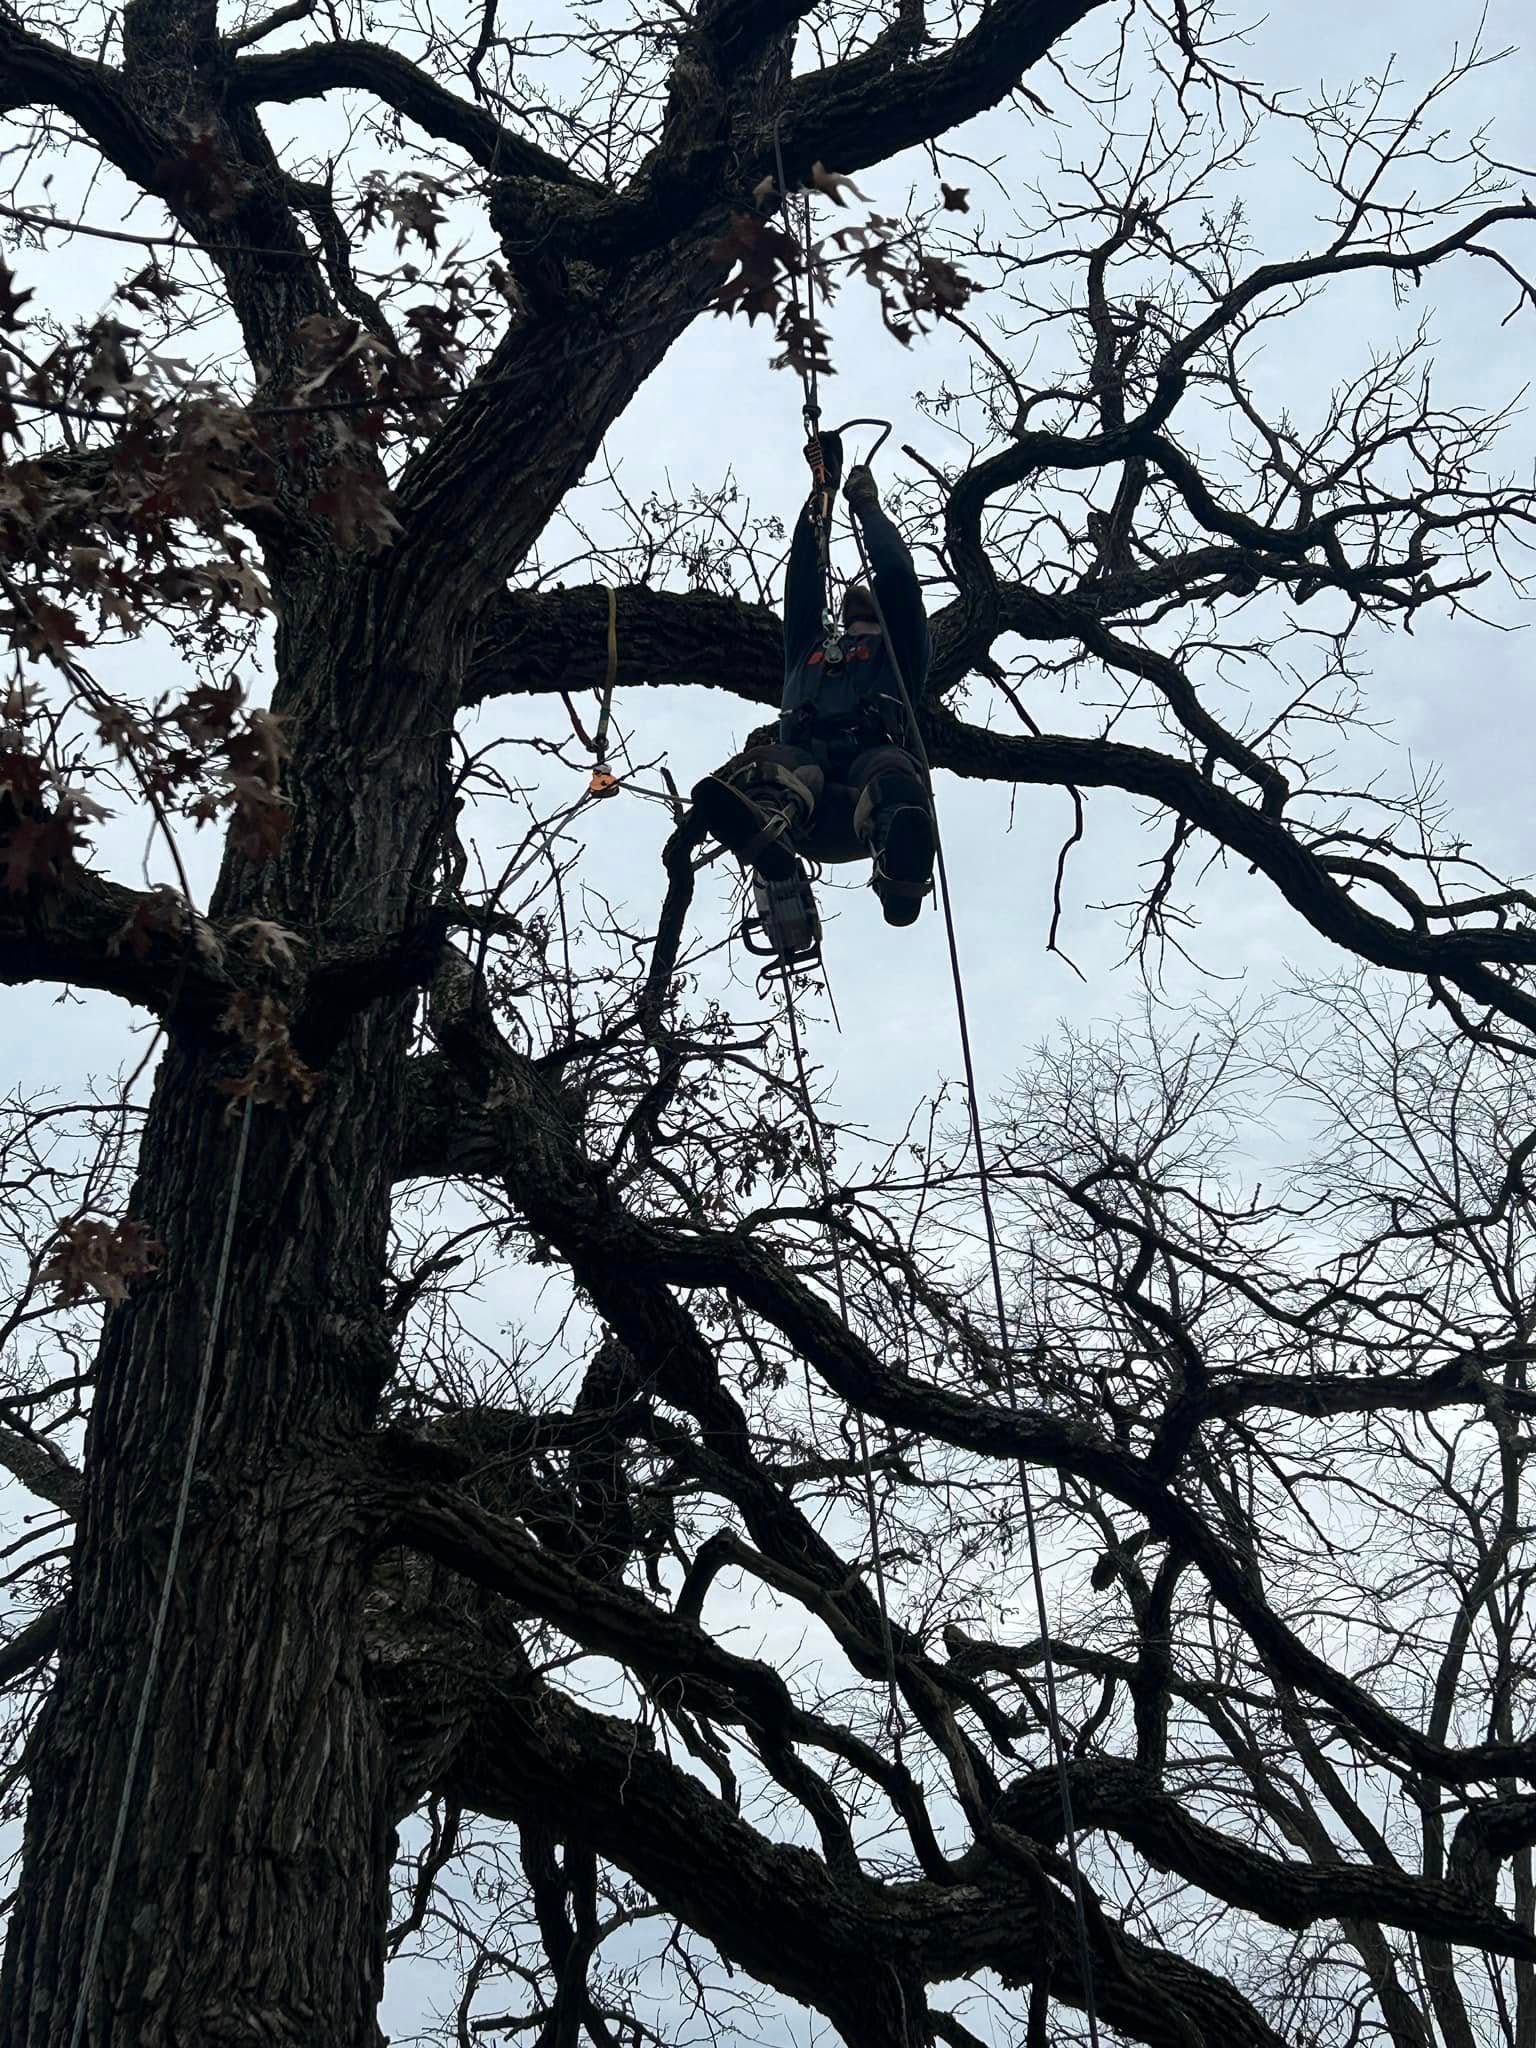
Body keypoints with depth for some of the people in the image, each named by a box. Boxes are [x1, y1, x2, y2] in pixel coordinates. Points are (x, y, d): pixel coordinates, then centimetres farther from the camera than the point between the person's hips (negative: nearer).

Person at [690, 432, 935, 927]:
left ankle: (900, 862, -75)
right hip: (803, 761, 2)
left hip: (870, 758, -2)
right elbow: (804, 575, 38)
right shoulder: (808, 648, 45)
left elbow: (899, 575, 24)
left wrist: (867, 506, 39)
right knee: (769, 761, -36)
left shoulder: (899, 650, 36)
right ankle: (765, 827, -73)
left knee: (893, 773, -41)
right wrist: (822, 493, 41)